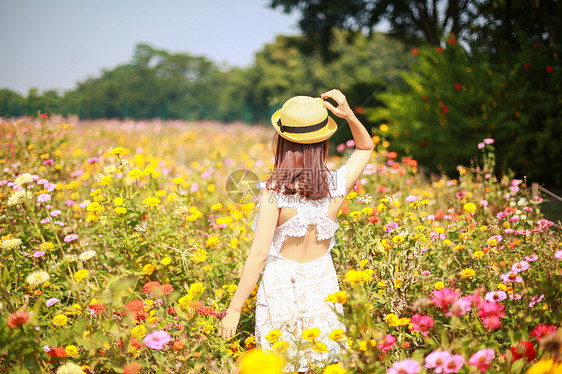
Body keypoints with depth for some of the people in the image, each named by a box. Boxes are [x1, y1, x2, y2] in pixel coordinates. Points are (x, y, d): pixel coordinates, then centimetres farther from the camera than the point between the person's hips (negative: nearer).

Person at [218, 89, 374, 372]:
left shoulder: (274, 192, -21)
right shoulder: (338, 185, -9)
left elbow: (259, 254, -22)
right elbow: (366, 148, 11)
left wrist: (234, 309, -15)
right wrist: (349, 116, -7)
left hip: (281, 289, -3)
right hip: (323, 288, 3)